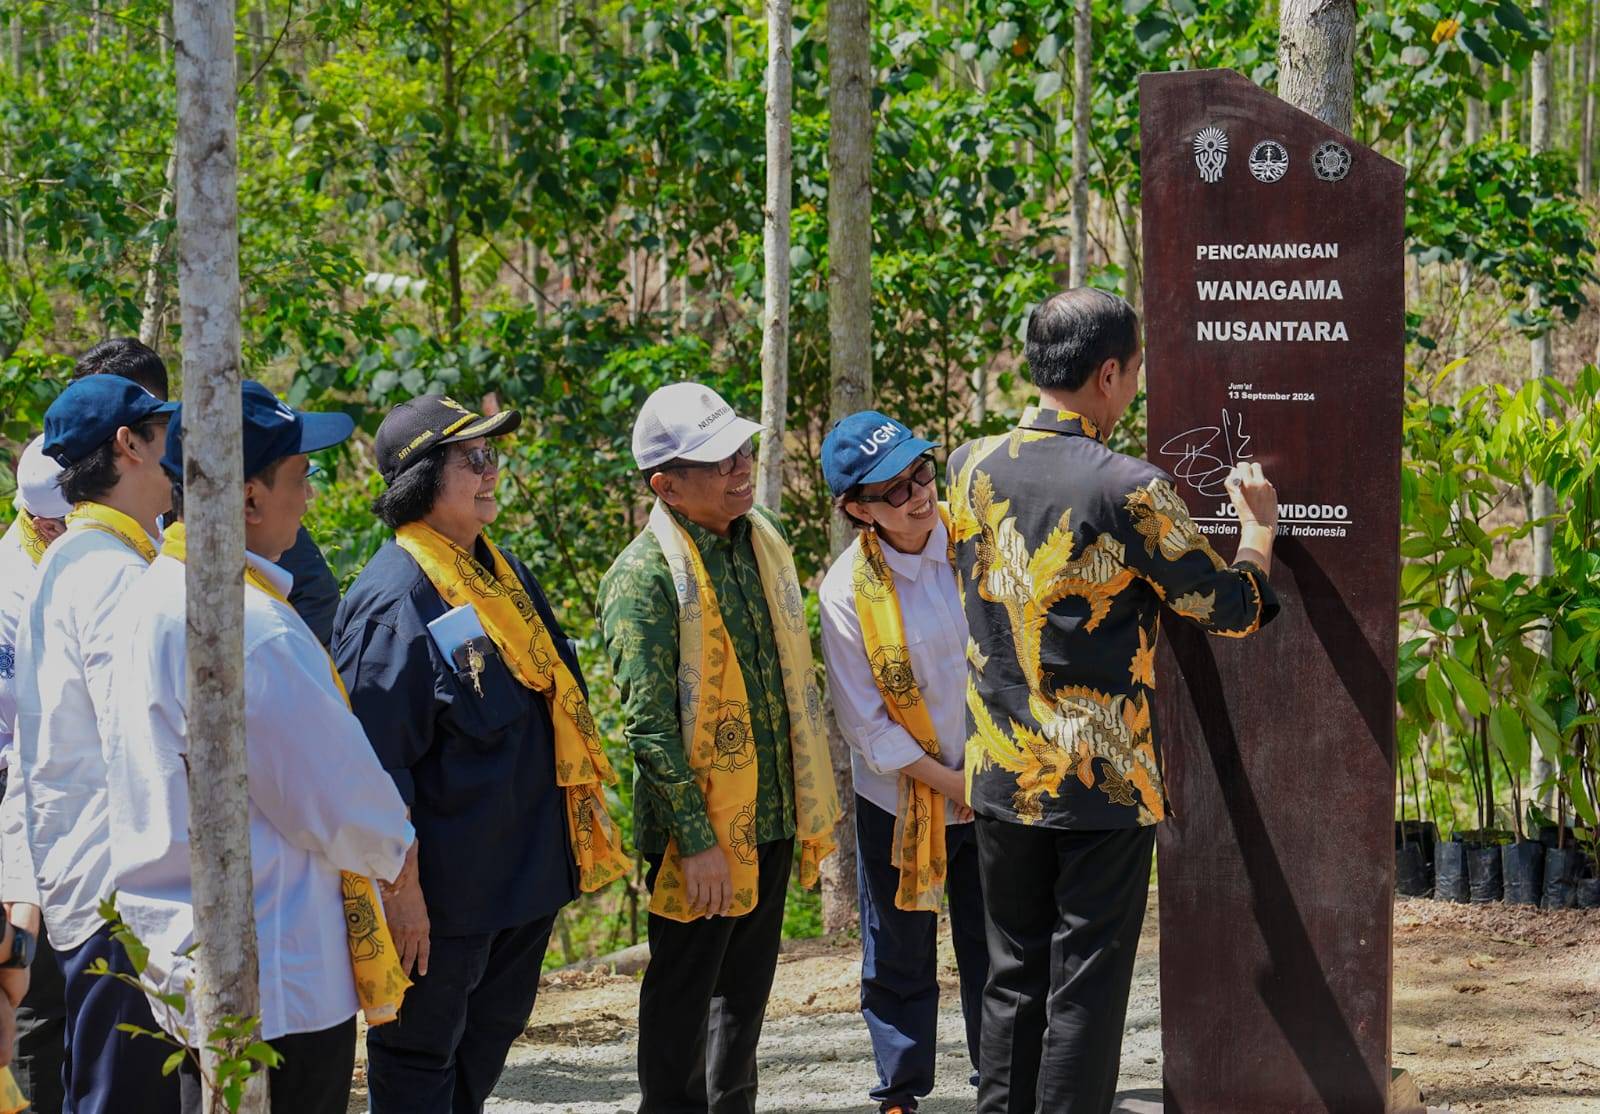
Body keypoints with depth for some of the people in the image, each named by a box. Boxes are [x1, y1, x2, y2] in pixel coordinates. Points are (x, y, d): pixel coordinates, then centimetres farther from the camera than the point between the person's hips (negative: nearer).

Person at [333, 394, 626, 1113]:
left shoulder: (501, 571, 10)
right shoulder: (395, 600, -19)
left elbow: (550, 690, 22)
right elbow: (376, 762, -21)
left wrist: (583, 820, 21)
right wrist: (401, 887, -22)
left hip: (529, 861, 9)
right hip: (446, 885, -9)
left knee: (492, 1032, 19)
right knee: (421, 1055, 3)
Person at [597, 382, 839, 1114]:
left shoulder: (761, 541, 7)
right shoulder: (645, 576, -16)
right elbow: (649, 725, -19)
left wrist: (814, 804, 14)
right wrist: (695, 840, -21)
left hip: (770, 815, 7)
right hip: (701, 827, -7)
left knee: (748, 985, 17)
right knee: (683, 993, 3)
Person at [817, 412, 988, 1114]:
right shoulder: (847, 592, -16)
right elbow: (867, 727, -12)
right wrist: (954, 784, -14)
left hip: (994, 786, 2)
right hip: (901, 800, -2)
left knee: (994, 949, 12)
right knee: (899, 958, 9)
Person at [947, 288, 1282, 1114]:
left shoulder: (973, 468, 1)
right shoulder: (1131, 493, -16)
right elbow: (1235, 608, -7)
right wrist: (1258, 526, 13)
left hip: (1001, 775, 5)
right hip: (1103, 782, -5)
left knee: (1012, 977, 13)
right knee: (1086, 984, 2)